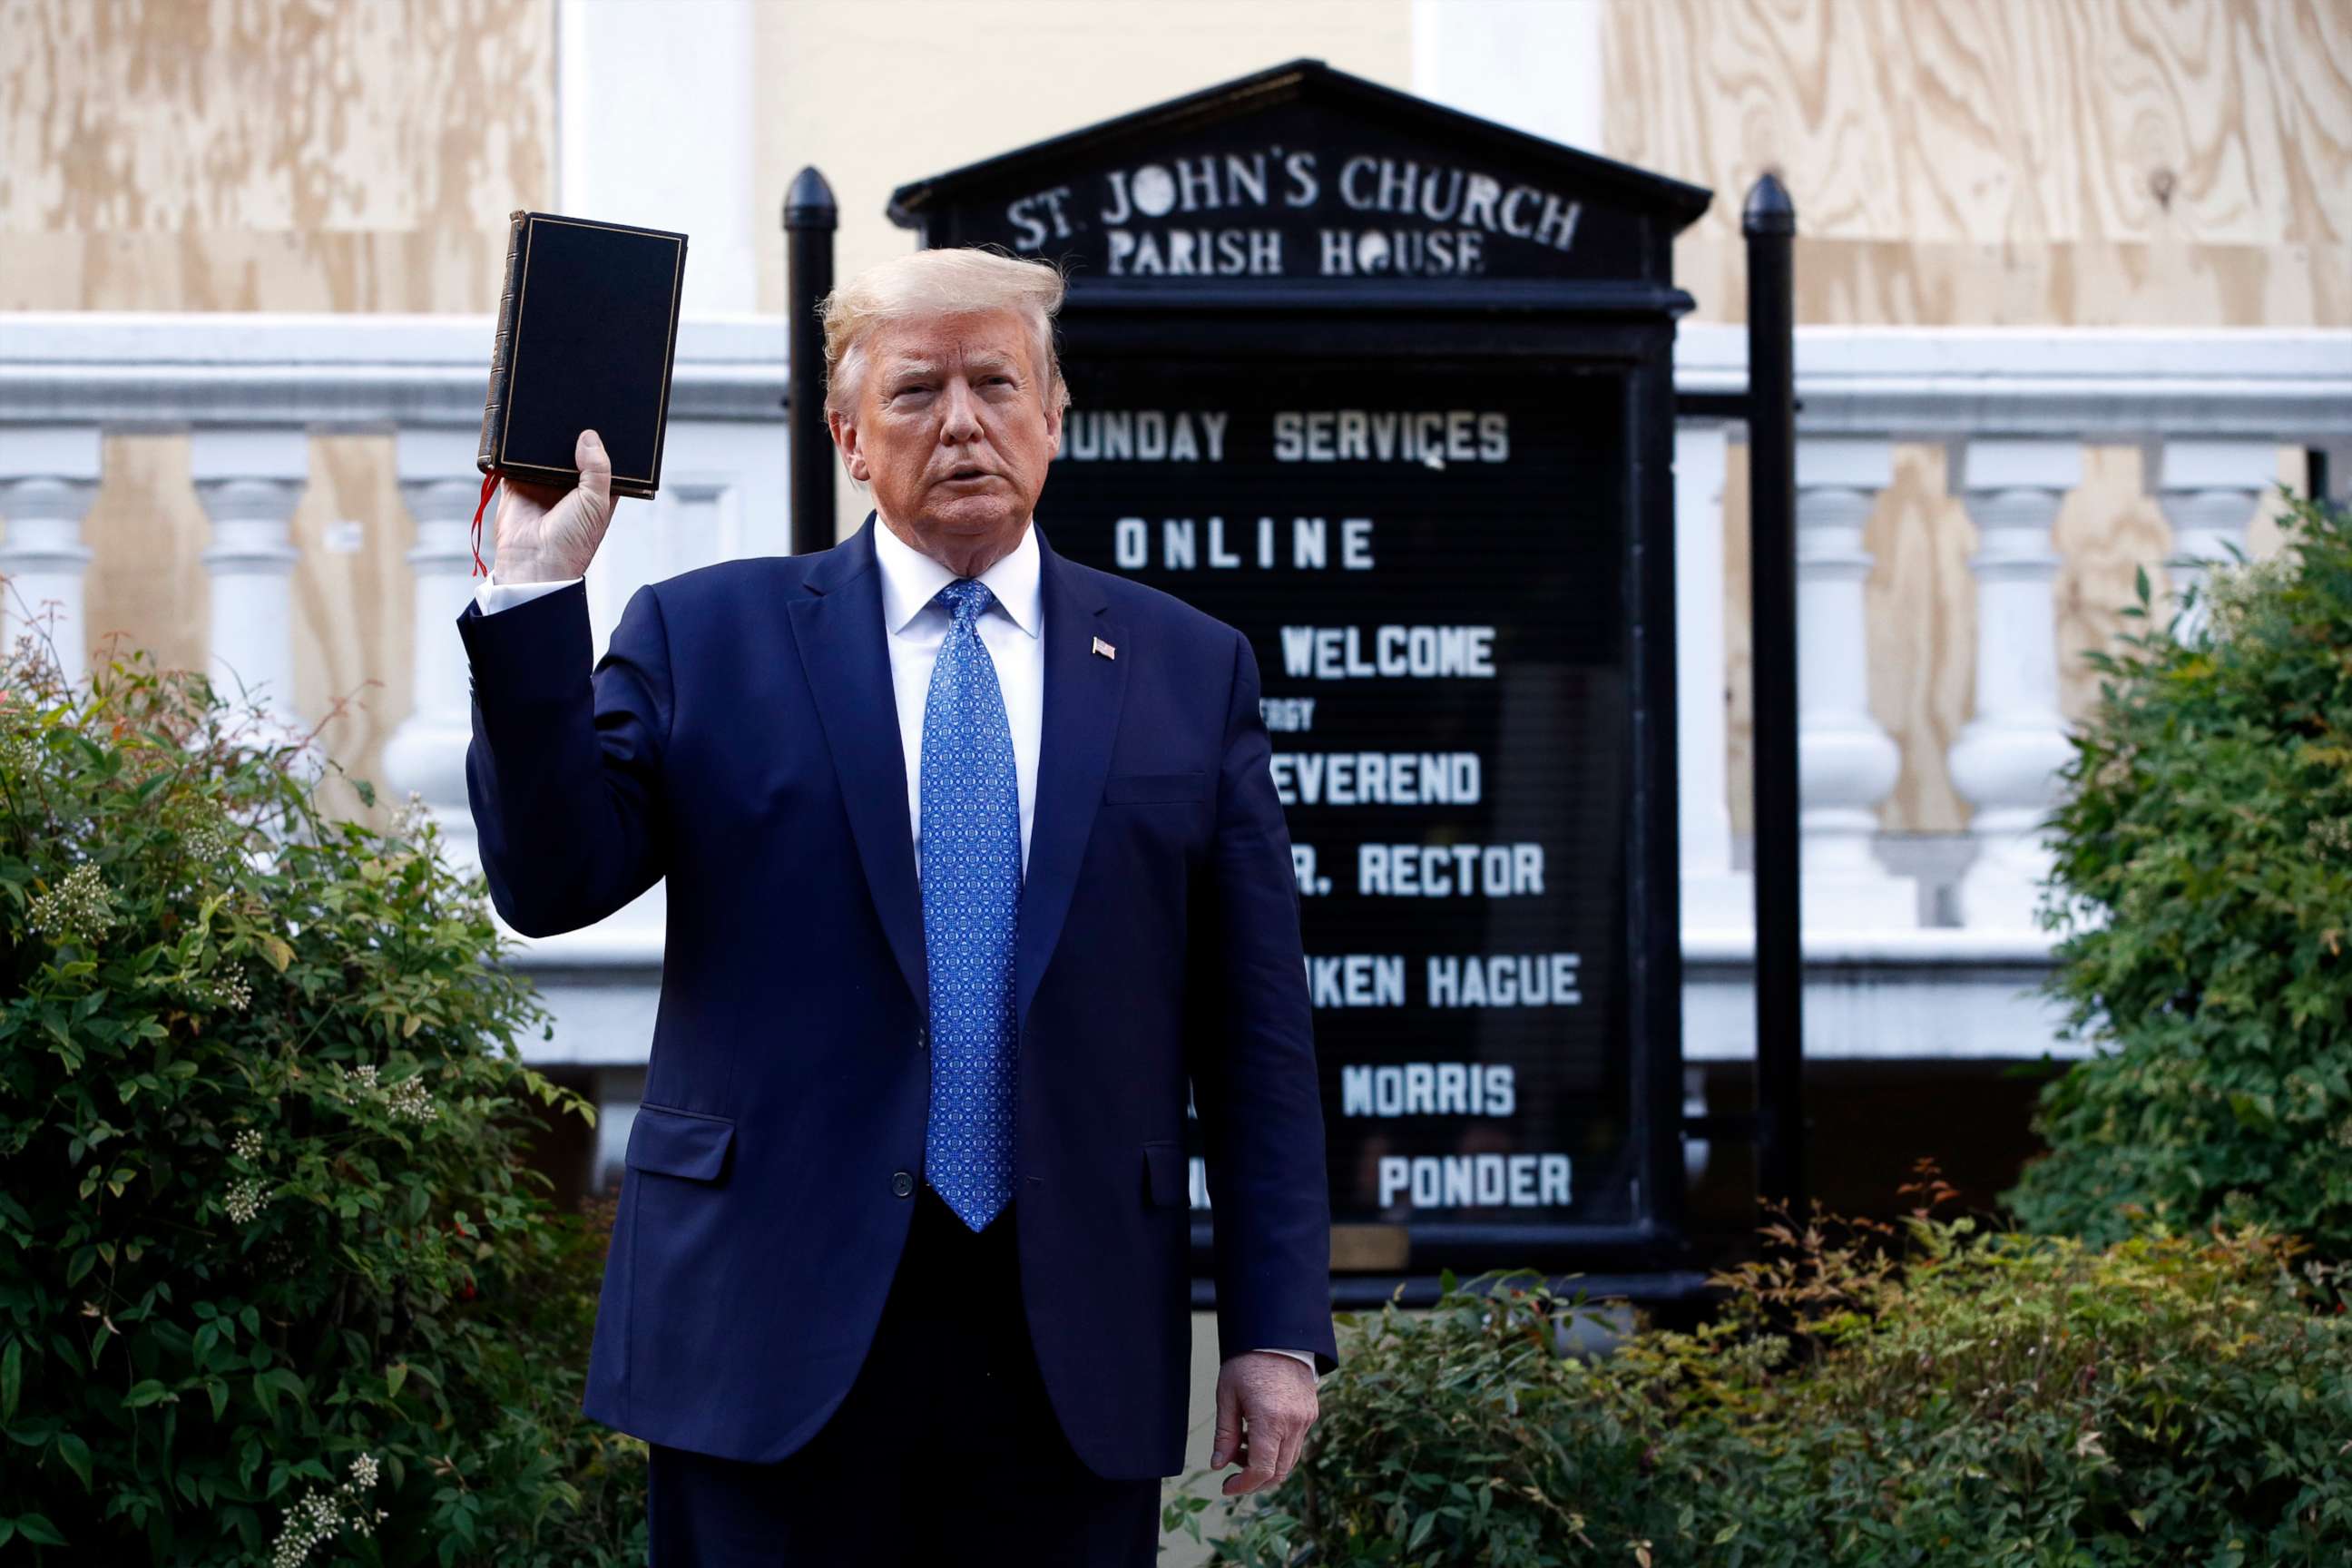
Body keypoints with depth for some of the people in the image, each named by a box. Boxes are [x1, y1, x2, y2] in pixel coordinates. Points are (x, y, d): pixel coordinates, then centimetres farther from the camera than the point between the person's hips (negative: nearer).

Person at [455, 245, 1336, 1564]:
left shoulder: (1190, 669, 10)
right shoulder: (704, 638, 7)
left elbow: (1257, 1031, 8)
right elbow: (550, 884, -3)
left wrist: (1279, 1328, 3)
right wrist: (538, 591, -11)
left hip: (1075, 1355, 1)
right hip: (778, 1336, -1)